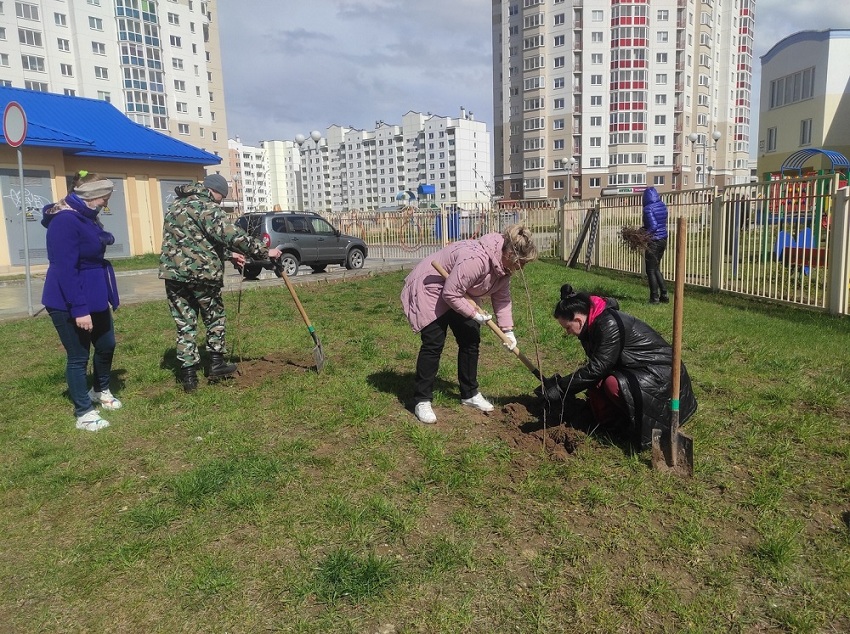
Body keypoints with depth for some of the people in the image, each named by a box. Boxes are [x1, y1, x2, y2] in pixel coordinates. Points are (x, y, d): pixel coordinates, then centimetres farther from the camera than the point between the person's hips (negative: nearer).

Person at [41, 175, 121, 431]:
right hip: (70, 302, -9)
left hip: (94, 296, 9)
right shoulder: (65, 221, -22)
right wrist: (79, 309, -26)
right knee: (78, 356, 2)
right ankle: (84, 413, 16)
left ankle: (101, 391, 43)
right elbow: (65, 269, -26)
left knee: (107, 345, 19)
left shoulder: (85, 216, 9)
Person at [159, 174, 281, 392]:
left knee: (184, 323, 9)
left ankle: (188, 373, 8)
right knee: (214, 316, 14)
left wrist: (229, 253, 23)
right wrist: (265, 252, -14)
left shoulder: (177, 204, 20)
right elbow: (232, 234, -19)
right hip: (201, 273, -6)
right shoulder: (206, 206, -8)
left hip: (173, 273, 7)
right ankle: (216, 363, 20)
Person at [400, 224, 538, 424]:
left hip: (460, 293, 9)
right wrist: (474, 314, -23)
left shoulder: (504, 263, -9)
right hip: (431, 289, -9)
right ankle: (421, 401, -3)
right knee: (434, 344, -12)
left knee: (470, 339, 6)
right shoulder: (475, 259, -38)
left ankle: (469, 394, 19)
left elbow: (502, 298, -1)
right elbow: (450, 294, -33)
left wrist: (508, 330, -8)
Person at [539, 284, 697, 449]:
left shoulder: (609, 324, -25)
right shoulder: (595, 324, 3)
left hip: (660, 372, -9)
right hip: (637, 370, 9)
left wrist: (560, 387, -25)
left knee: (614, 384, -30)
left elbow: (597, 367, -28)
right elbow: (595, 366, 6)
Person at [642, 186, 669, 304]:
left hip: (654, 241, -8)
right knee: (656, 269, 19)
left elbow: (653, 226, -25)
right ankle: (664, 295, 17)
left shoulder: (648, 209, -16)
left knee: (651, 270, 2)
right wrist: (644, 229, 15)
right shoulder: (662, 206, 8)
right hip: (663, 240, 8)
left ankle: (655, 298, 5)